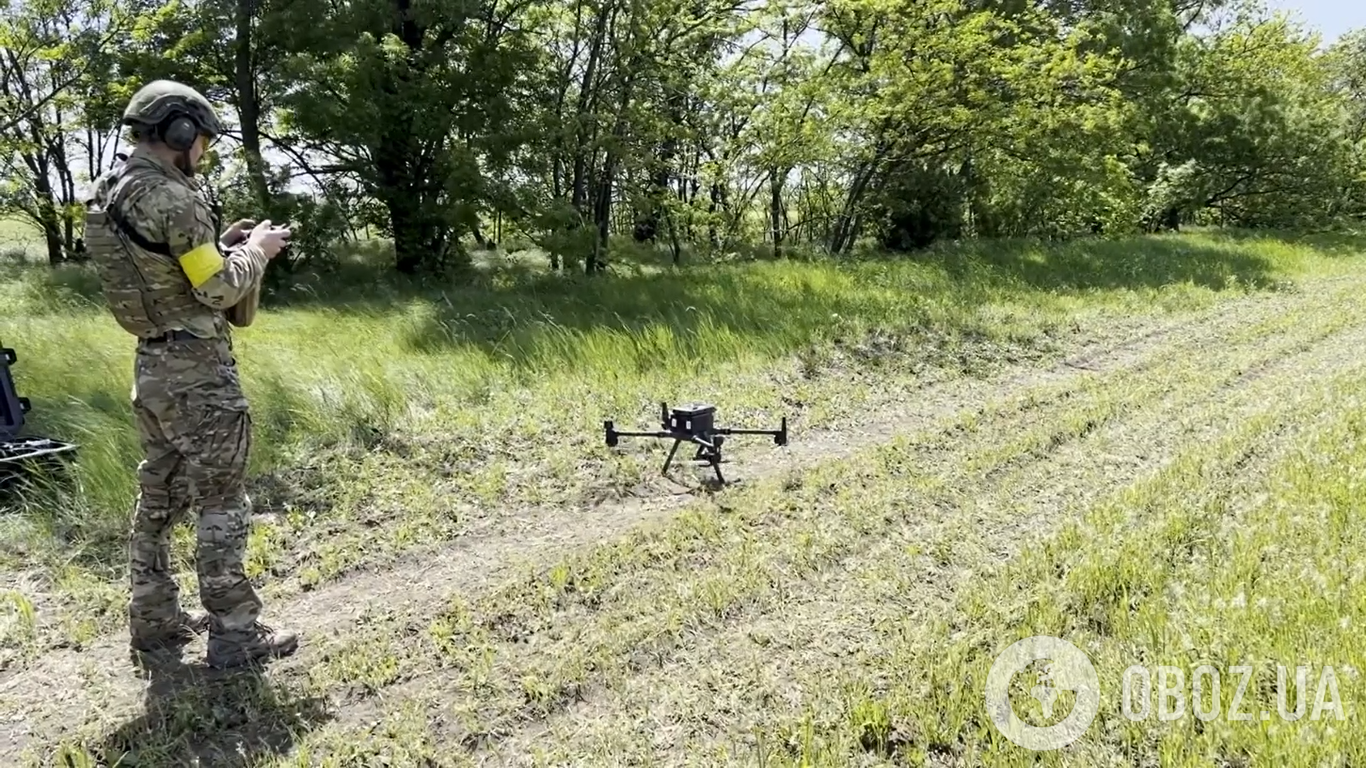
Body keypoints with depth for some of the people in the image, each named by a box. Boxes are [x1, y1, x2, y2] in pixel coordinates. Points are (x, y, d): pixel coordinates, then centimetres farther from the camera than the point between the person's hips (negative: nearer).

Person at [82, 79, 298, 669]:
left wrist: (221, 244, 14)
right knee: (222, 502, -2)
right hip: (196, 369, -9)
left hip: (153, 365, 9)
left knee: (159, 497, 16)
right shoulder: (171, 198, -19)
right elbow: (219, 290, -17)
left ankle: (154, 620, 26)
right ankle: (235, 633, 5)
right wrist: (254, 251, -1)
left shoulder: (111, 193, 11)